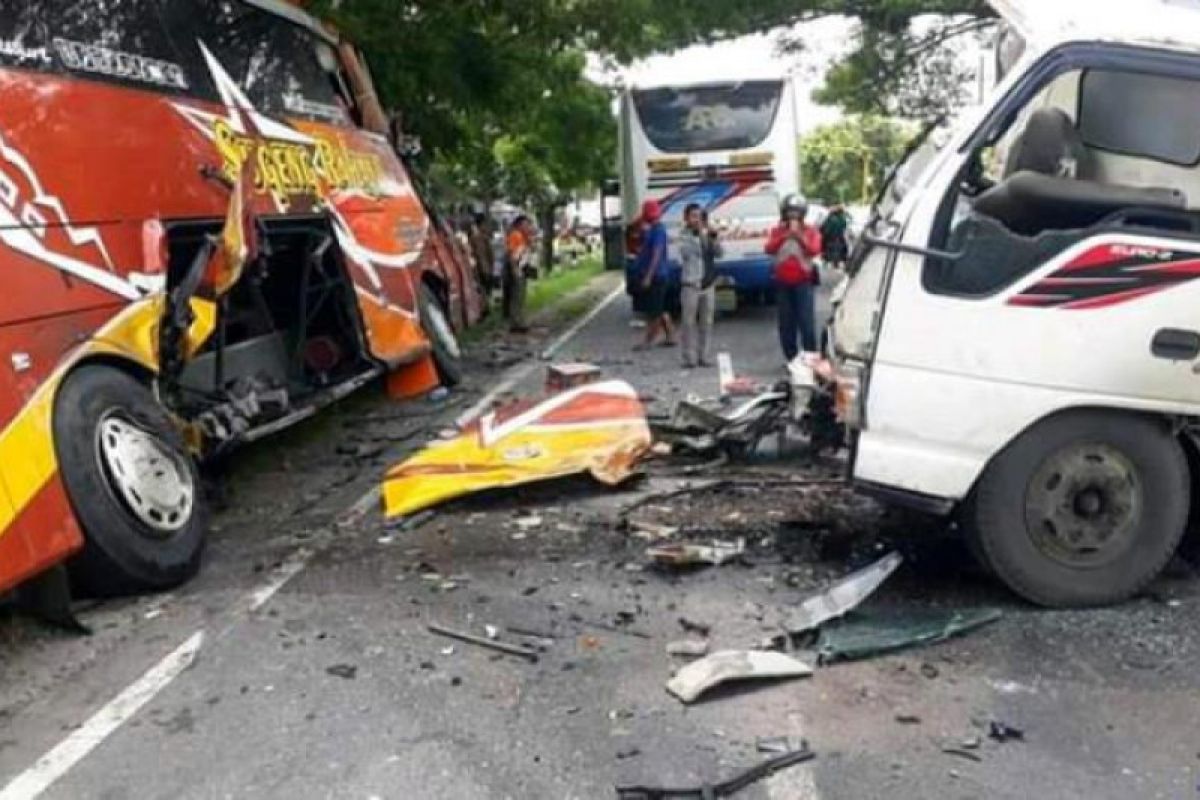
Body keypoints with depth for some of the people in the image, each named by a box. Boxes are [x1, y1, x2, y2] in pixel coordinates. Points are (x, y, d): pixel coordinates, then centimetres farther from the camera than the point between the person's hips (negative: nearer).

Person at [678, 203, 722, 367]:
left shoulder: (708, 235, 9)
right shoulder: (685, 236, -3)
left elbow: (720, 253, 2)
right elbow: (686, 251, -20)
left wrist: (714, 237, -13)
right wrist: (697, 234, -26)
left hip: (708, 284, 5)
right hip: (691, 284, -5)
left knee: (707, 322, 7)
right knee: (689, 322, -3)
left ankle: (703, 356, 14)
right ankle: (689, 358, 1)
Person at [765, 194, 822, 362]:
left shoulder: (810, 231, 4)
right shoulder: (777, 231, 8)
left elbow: (814, 250, -14)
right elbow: (769, 249, -10)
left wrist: (799, 236, -24)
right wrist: (784, 236, -24)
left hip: (803, 282, -2)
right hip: (782, 284, 2)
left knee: (807, 323, -10)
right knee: (786, 324, 4)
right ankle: (791, 359, 14)